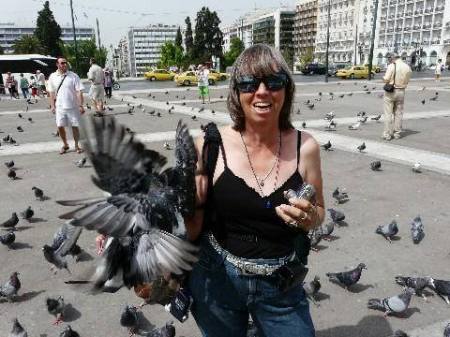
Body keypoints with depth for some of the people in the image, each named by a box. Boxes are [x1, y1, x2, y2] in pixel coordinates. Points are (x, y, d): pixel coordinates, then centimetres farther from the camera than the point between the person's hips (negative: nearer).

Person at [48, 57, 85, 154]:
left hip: (72, 106, -2)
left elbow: (79, 91, -7)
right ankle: (65, 145, 24)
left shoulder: (73, 76, -5)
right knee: (60, 126, 4)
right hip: (59, 106, 2)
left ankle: (77, 145, 20)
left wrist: (81, 105, -12)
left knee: (75, 126, 4)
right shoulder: (53, 77, 3)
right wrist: (52, 105, 5)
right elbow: (51, 93, 9)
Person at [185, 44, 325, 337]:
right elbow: (192, 230, -7)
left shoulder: (305, 146, -9)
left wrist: (309, 217, -16)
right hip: (217, 280, -1)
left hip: (282, 286, 1)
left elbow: (318, 214, 5)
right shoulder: (211, 145, -14)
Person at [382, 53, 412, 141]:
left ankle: (387, 134, 1)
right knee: (398, 113, 13)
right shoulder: (408, 67, 5)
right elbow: (407, 81, 7)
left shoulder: (392, 66, -12)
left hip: (390, 91, -5)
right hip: (401, 92, 5)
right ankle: (397, 133, 17)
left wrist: (384, 78, 6)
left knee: (388, 113, 1)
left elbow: (386, 79, -14)